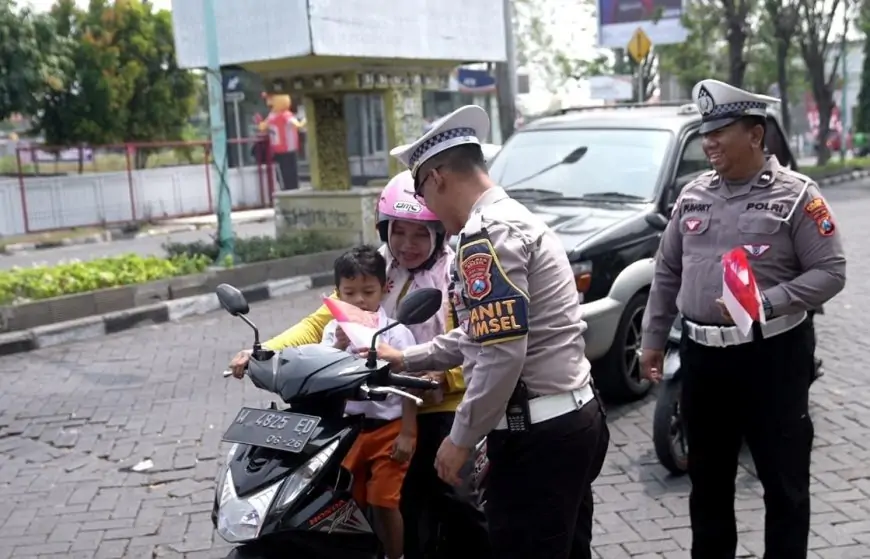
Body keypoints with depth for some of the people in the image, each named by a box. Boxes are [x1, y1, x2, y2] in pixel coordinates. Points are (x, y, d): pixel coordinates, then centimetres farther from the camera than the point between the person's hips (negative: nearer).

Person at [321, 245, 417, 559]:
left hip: (388, 428, -4)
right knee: (349, 500, 15)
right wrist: (339, 346, -26)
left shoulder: (396, 333, -10)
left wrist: (408, 433, -12)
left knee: (384, 502, 0)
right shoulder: (334, 330, 0)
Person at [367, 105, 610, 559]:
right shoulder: (516, 218, 17)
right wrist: (406, 359, 26)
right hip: (574, 418, 10)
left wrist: (461, 437, -13)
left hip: (536, 434, -10)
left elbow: (502, 354, -23)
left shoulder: (486, 234, -15)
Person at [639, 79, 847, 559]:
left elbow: (831, 272, -9)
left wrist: (766, 303, -23)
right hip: (701, 354, 5)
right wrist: (652, 339, 11)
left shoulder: (796, 195, -7)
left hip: (772, 355, -5)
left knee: (784, 479, 7)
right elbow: (666, 272, 13)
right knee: (707, 476, 17)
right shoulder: (693, 194, 8)